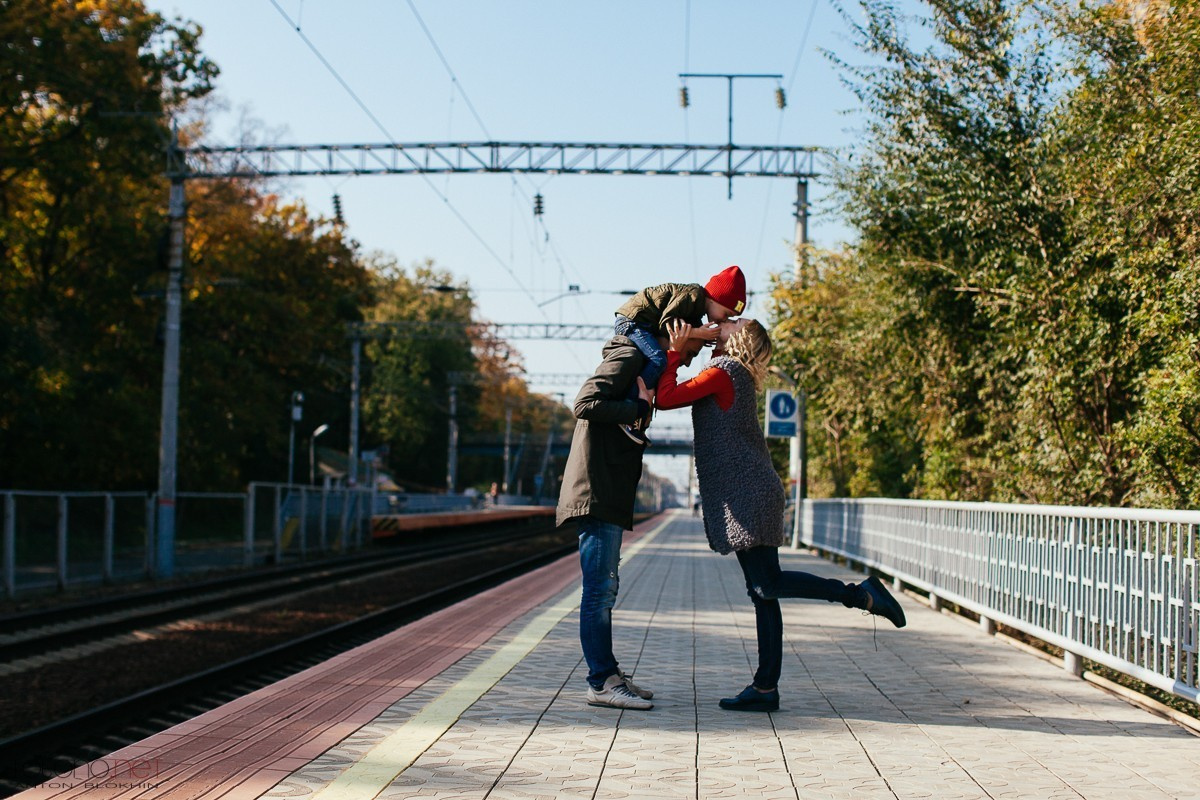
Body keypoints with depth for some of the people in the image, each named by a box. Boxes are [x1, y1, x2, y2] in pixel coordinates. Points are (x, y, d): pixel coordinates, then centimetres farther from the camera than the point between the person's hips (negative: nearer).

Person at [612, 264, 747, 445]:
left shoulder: (697, 308, 15)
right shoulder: (693, 295, -17)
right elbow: (666, 324, -23)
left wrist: (702, 339, -1)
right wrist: (697, 332, -21)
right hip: (630, 320, -11)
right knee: (658, 360, -28)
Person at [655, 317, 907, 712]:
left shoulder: (723, 371, -7)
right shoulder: (741, 379, 20)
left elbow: (666, 397, -11)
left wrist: (675, 350, -2)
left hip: (747, 494, -9)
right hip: (750, 496, 9)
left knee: (767, 584, -12)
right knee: (762, 590, 4)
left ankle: (860, 594, -9)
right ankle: (765, 688, 4)